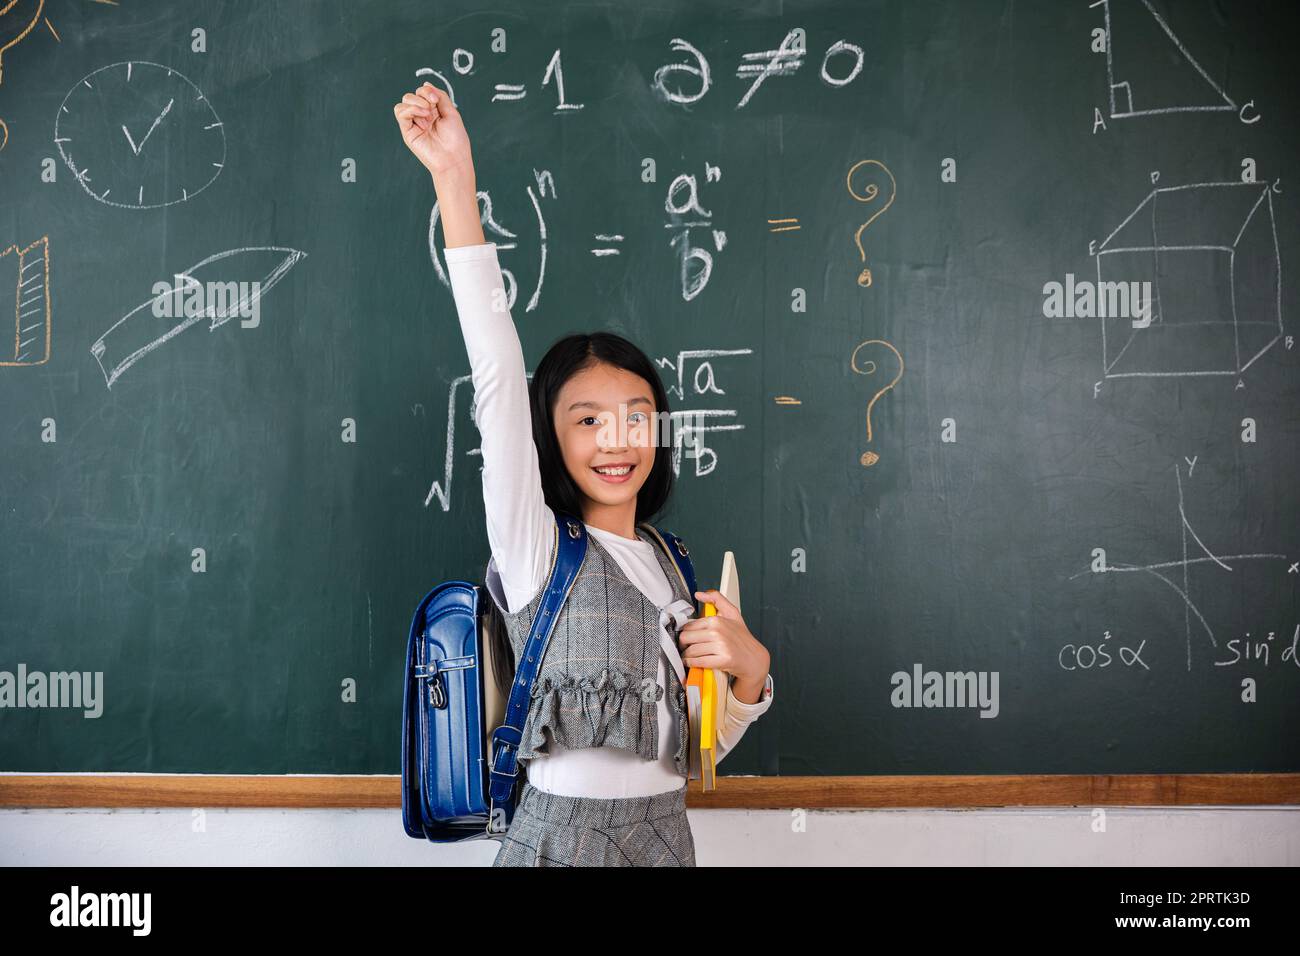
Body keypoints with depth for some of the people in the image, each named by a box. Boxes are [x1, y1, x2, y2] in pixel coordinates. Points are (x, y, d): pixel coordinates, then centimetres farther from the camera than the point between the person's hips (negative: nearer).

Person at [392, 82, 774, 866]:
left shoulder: (671, 565, 6)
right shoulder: (536, 549, -7)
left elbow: (690, 751, 11)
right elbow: (498, 378, -20)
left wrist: (749, 670, -8)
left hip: (667, 835, 5)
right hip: (561, 835, -5)